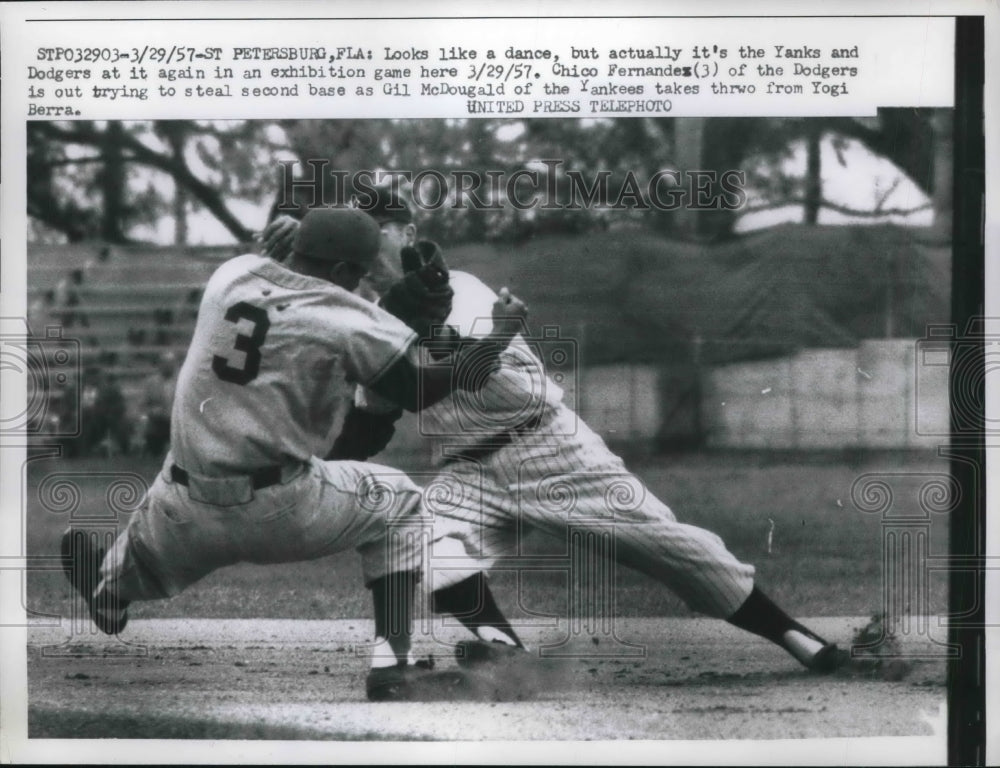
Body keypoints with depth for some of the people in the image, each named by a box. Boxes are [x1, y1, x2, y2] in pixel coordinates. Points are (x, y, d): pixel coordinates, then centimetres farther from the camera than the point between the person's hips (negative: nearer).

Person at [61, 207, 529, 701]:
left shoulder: (232, 273, 5)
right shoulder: (347, 321, -9)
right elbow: (423, 390, -1)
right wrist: (501, 333, 12)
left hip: (186, 514, 4)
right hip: (278, 512, -4)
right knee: (397, 503, 19)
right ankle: (389, 661, 11)